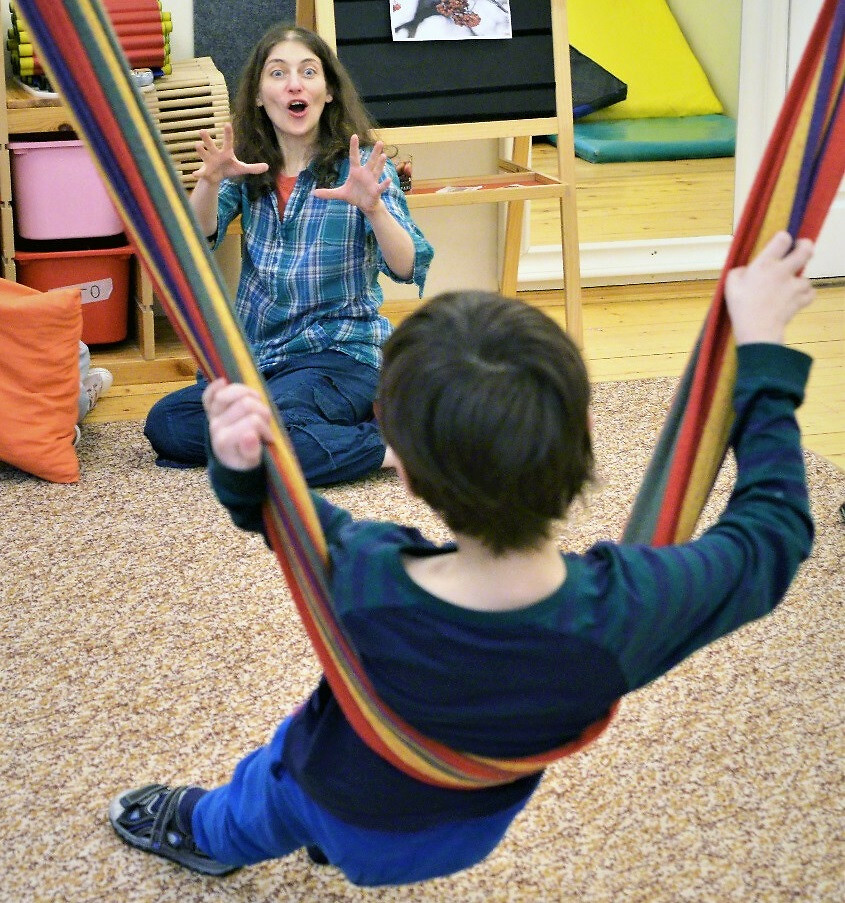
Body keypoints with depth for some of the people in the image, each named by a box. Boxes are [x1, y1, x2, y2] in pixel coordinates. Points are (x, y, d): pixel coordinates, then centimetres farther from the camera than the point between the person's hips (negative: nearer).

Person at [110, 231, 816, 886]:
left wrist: (242, 468, -37)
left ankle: (204, 830, 67)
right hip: (475, 832, 2)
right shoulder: (628, 612, -41)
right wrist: (762, 350, -15)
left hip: (350, 821, -2)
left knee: (266, 787, 35)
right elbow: (776, 525, -21)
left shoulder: (357, 582, -41)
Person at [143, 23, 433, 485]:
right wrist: (210, 182, -32)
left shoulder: (360, 165, -7)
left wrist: (373, 207, -38)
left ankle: (395, 446, -12)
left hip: (339, 352, -6)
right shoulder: (248, 166, 5)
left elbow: (408, 269, -19)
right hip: (257, 355, 6)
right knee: (164, 424, -12)